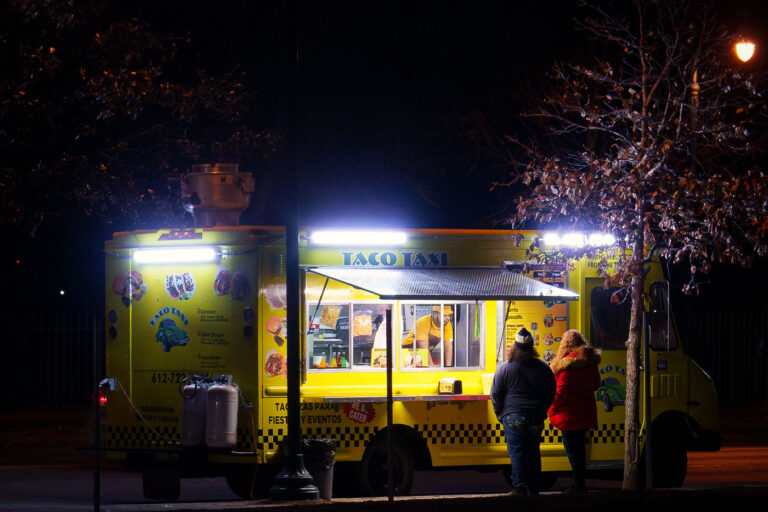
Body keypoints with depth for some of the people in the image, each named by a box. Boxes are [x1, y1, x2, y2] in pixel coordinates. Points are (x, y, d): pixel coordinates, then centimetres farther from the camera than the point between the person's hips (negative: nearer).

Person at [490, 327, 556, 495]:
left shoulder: (504, 368, -5)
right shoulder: (543, 368, 5)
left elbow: (495, 395, -2)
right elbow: (551, 394, 13)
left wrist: (500, 415, 9)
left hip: (513, 417, -3)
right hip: (536, 418, 3)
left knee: (516, 451, -2)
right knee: (533, 452, 10)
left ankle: (519, 487, -7)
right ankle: (533, 489, 14)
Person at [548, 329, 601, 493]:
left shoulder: (568, 362, -17)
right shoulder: (590, 360, 6)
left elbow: (562, 389, -17)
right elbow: (596, 384, 16)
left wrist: (554, 407, -7)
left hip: (569, 412, -8)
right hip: (586, 410, 8)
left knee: (572, 448, -2)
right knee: (579, 447, 17)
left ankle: (578, 483, -1)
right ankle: (580, 482, 22)